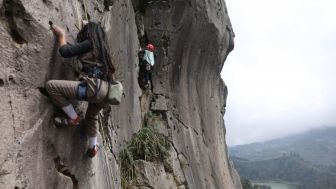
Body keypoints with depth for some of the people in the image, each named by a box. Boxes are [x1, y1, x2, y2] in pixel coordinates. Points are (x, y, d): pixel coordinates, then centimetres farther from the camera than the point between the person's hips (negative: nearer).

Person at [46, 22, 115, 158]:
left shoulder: (89, 43, 1)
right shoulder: (102, 47, 23)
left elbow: (65, 52, -4)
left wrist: (61, 35, 13)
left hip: (94, 86, -9)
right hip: (104, 89, 9)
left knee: (51, 86, -6)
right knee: (91, 116, 34)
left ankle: (73, 118, 2)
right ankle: (92, 147, 46)